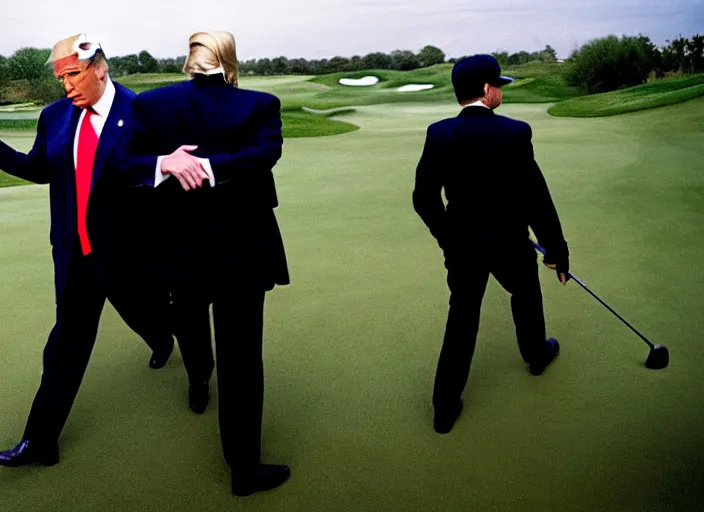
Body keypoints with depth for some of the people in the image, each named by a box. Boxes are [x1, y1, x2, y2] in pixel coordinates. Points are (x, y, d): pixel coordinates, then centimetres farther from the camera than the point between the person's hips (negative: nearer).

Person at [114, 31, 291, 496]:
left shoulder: (152, 104, -4)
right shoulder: (260, 104, -8)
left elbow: (122, 163, -11)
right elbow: (266, 153, -25)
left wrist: (167, 162, -26)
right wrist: (211, 167, -28)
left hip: (181, 246, 3)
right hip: (242, 249, -2)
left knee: (190, 321, 31)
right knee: (241, 357, 3)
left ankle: (198, 381, 61)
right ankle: (244, 467, 10)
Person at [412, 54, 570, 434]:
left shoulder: (438, 134, -9)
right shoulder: (514, 132, -17)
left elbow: (424, 197, -7)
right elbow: (536, 198, -14)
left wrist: (448, 236, 10)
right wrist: (556, 249, -3)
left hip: (461, 244, 2)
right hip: (509, 242, -2)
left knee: (461, 318, 12)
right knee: (526, 295, 27)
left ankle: (445, 407, 13)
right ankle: (536, 354, 54)